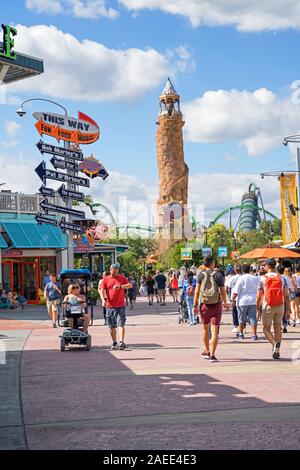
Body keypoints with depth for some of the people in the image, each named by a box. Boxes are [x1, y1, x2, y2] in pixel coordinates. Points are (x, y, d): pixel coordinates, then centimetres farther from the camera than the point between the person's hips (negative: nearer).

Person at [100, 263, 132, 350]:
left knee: (121, 324, -10)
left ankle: (121, 342, -15)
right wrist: (103, 299, -18)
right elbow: (102, 290, -1)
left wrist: (120, 286, -20)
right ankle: (114, 343, 17)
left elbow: (130, 285, -5)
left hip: (120, 306, -1)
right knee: (111, 326, 7)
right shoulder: (106, 279, 5)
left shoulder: (122, 278, 5)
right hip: (110, 306, 2)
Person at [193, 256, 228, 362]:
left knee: (205, 328, 19)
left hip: (204, 305, 2)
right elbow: (223, 291, 1)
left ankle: (207, 351, 29)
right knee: (215, 330, -2)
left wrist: (195, 305, 0)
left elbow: (197, 291, -4)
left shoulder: (201, 274, 0)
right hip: (216, 305, -2)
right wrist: (225, 303, 17)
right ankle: (212, 355, -8)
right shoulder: (218, 274, -2)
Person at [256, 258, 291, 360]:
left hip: (268, 307, -2)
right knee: (278, 328, 12)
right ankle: (277, 351, 7)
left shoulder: (263, 278, -5)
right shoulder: (282, 278, 2)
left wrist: (258, 310, 3)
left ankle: (274, 343, -19)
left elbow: (259, 296, -4)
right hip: (280, 307, 2)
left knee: (266, 329, 7)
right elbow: (286, 296, 0)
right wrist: (288, 310, 6)